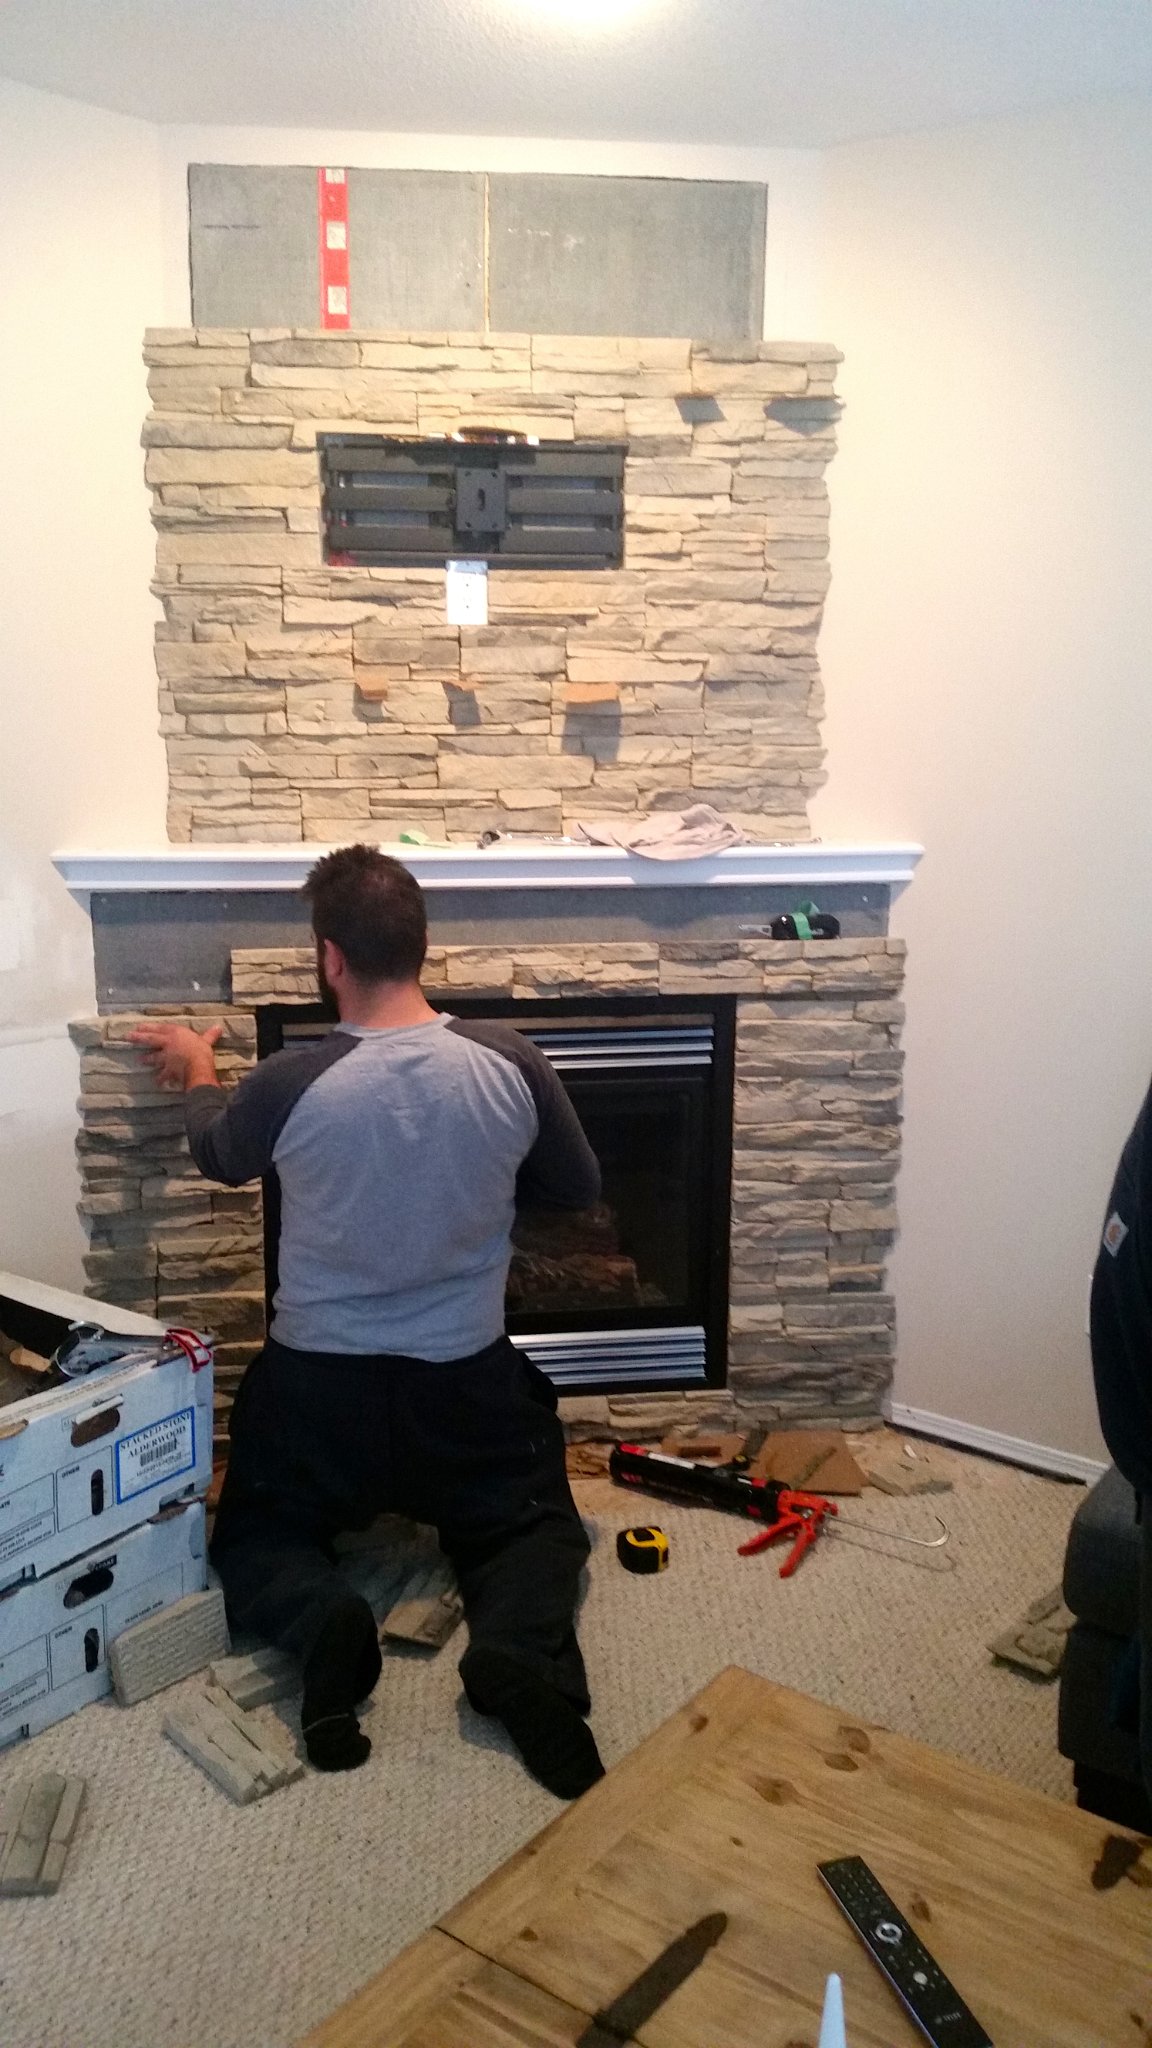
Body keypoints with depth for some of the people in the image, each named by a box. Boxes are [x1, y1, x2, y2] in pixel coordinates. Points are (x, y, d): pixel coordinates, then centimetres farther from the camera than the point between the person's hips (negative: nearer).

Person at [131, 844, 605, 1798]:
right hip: (469, 1382, 1)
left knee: (255, 1537, 23)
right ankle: (522, 1645, -12)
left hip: (317, 1383, -1)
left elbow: (220, 1156, 7)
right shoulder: (510, 1062, -13)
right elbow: (579, 1187, 4)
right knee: (538, 1526, 22)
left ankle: (323, 1616, -12)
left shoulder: (291, 1083, -17)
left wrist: (198, 1076, 27)